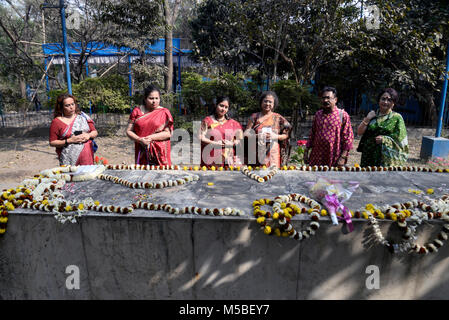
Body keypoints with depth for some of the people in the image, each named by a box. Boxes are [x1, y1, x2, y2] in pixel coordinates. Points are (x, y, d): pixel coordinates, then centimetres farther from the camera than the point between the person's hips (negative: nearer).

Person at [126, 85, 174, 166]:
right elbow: (129, 131, 8)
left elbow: (168, 133, -3)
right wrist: (139, 139, -11)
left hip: (159, 152, -1)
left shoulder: (164, 113, 3)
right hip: (142, 152, 2)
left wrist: (151, 138, -14)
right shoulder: (137, 111, 8)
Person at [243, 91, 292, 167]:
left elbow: (286, 135, 5)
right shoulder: (254, 116, 10)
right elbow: (246, 134, 2)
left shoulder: (278, 118, 9)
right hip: (256, 154, 0)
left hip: (272, 154, 0)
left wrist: (276, 136, -13)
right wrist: (258, 136, -14)